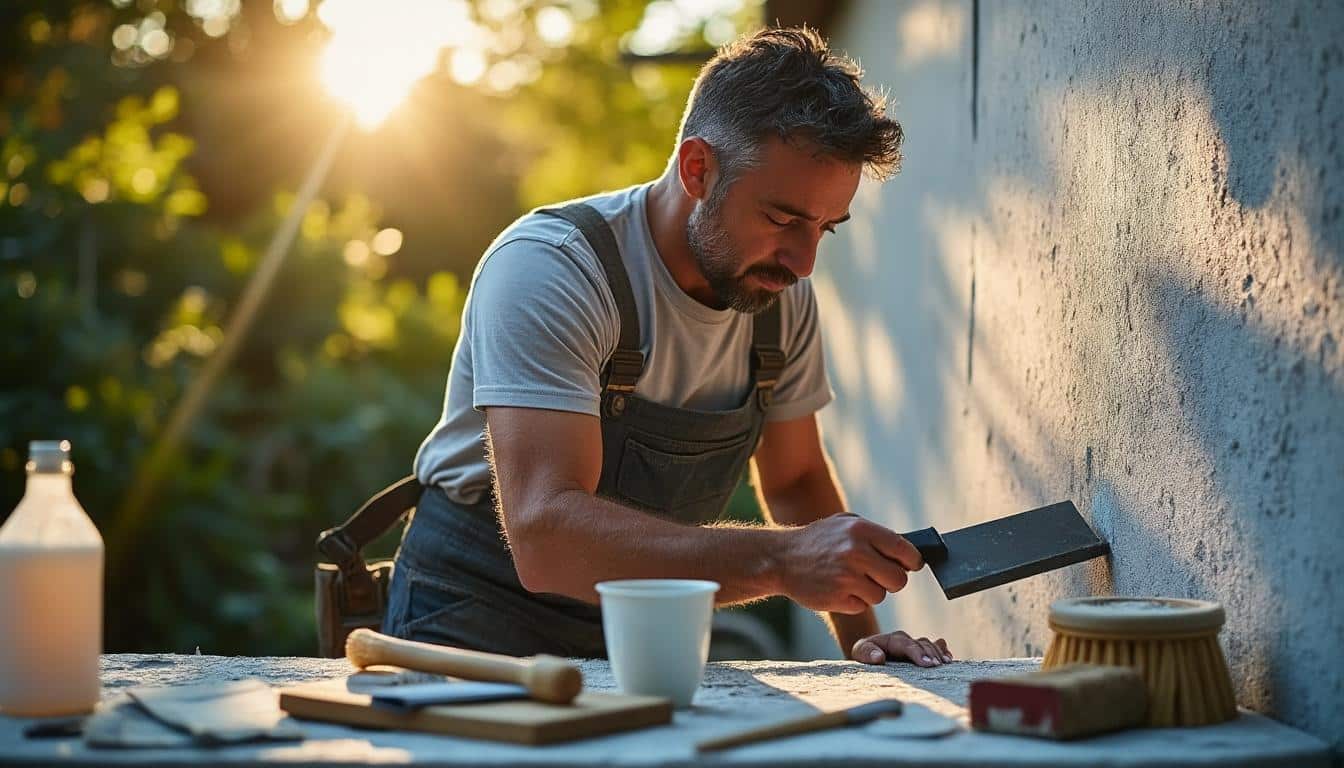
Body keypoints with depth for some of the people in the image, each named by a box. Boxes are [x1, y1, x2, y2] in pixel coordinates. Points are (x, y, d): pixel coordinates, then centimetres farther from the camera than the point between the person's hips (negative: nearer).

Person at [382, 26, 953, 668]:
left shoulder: (783, 296, -2)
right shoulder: (547, 270, -23)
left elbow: (795, 479, 14)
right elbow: (546, 532, -34)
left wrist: (860, 637, -2)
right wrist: (780, 558, -44)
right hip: (477, 630, -6)